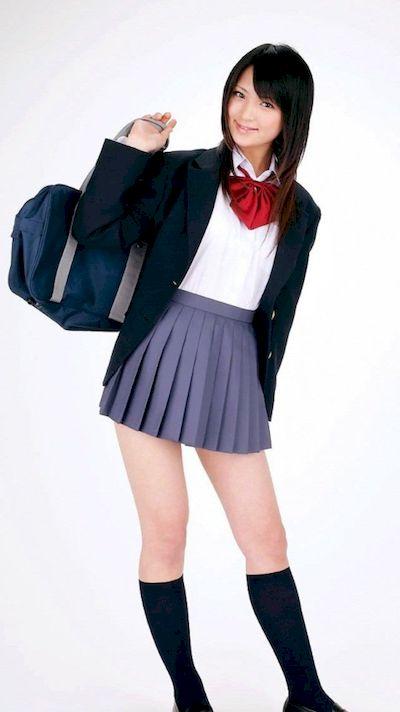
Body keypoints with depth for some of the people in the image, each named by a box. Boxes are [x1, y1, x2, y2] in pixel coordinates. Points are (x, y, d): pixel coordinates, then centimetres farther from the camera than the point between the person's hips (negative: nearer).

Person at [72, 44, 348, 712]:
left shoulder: (300, 210, 11)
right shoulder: (184, 172, 3)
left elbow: (279, 313, 15)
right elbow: (94, 228, -5)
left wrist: (262, 393, 13)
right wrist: (131, 148, -8)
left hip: (235, 369, 2)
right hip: (160, 355, -2)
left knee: (266, 538, 5)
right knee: (165, 530, 2)